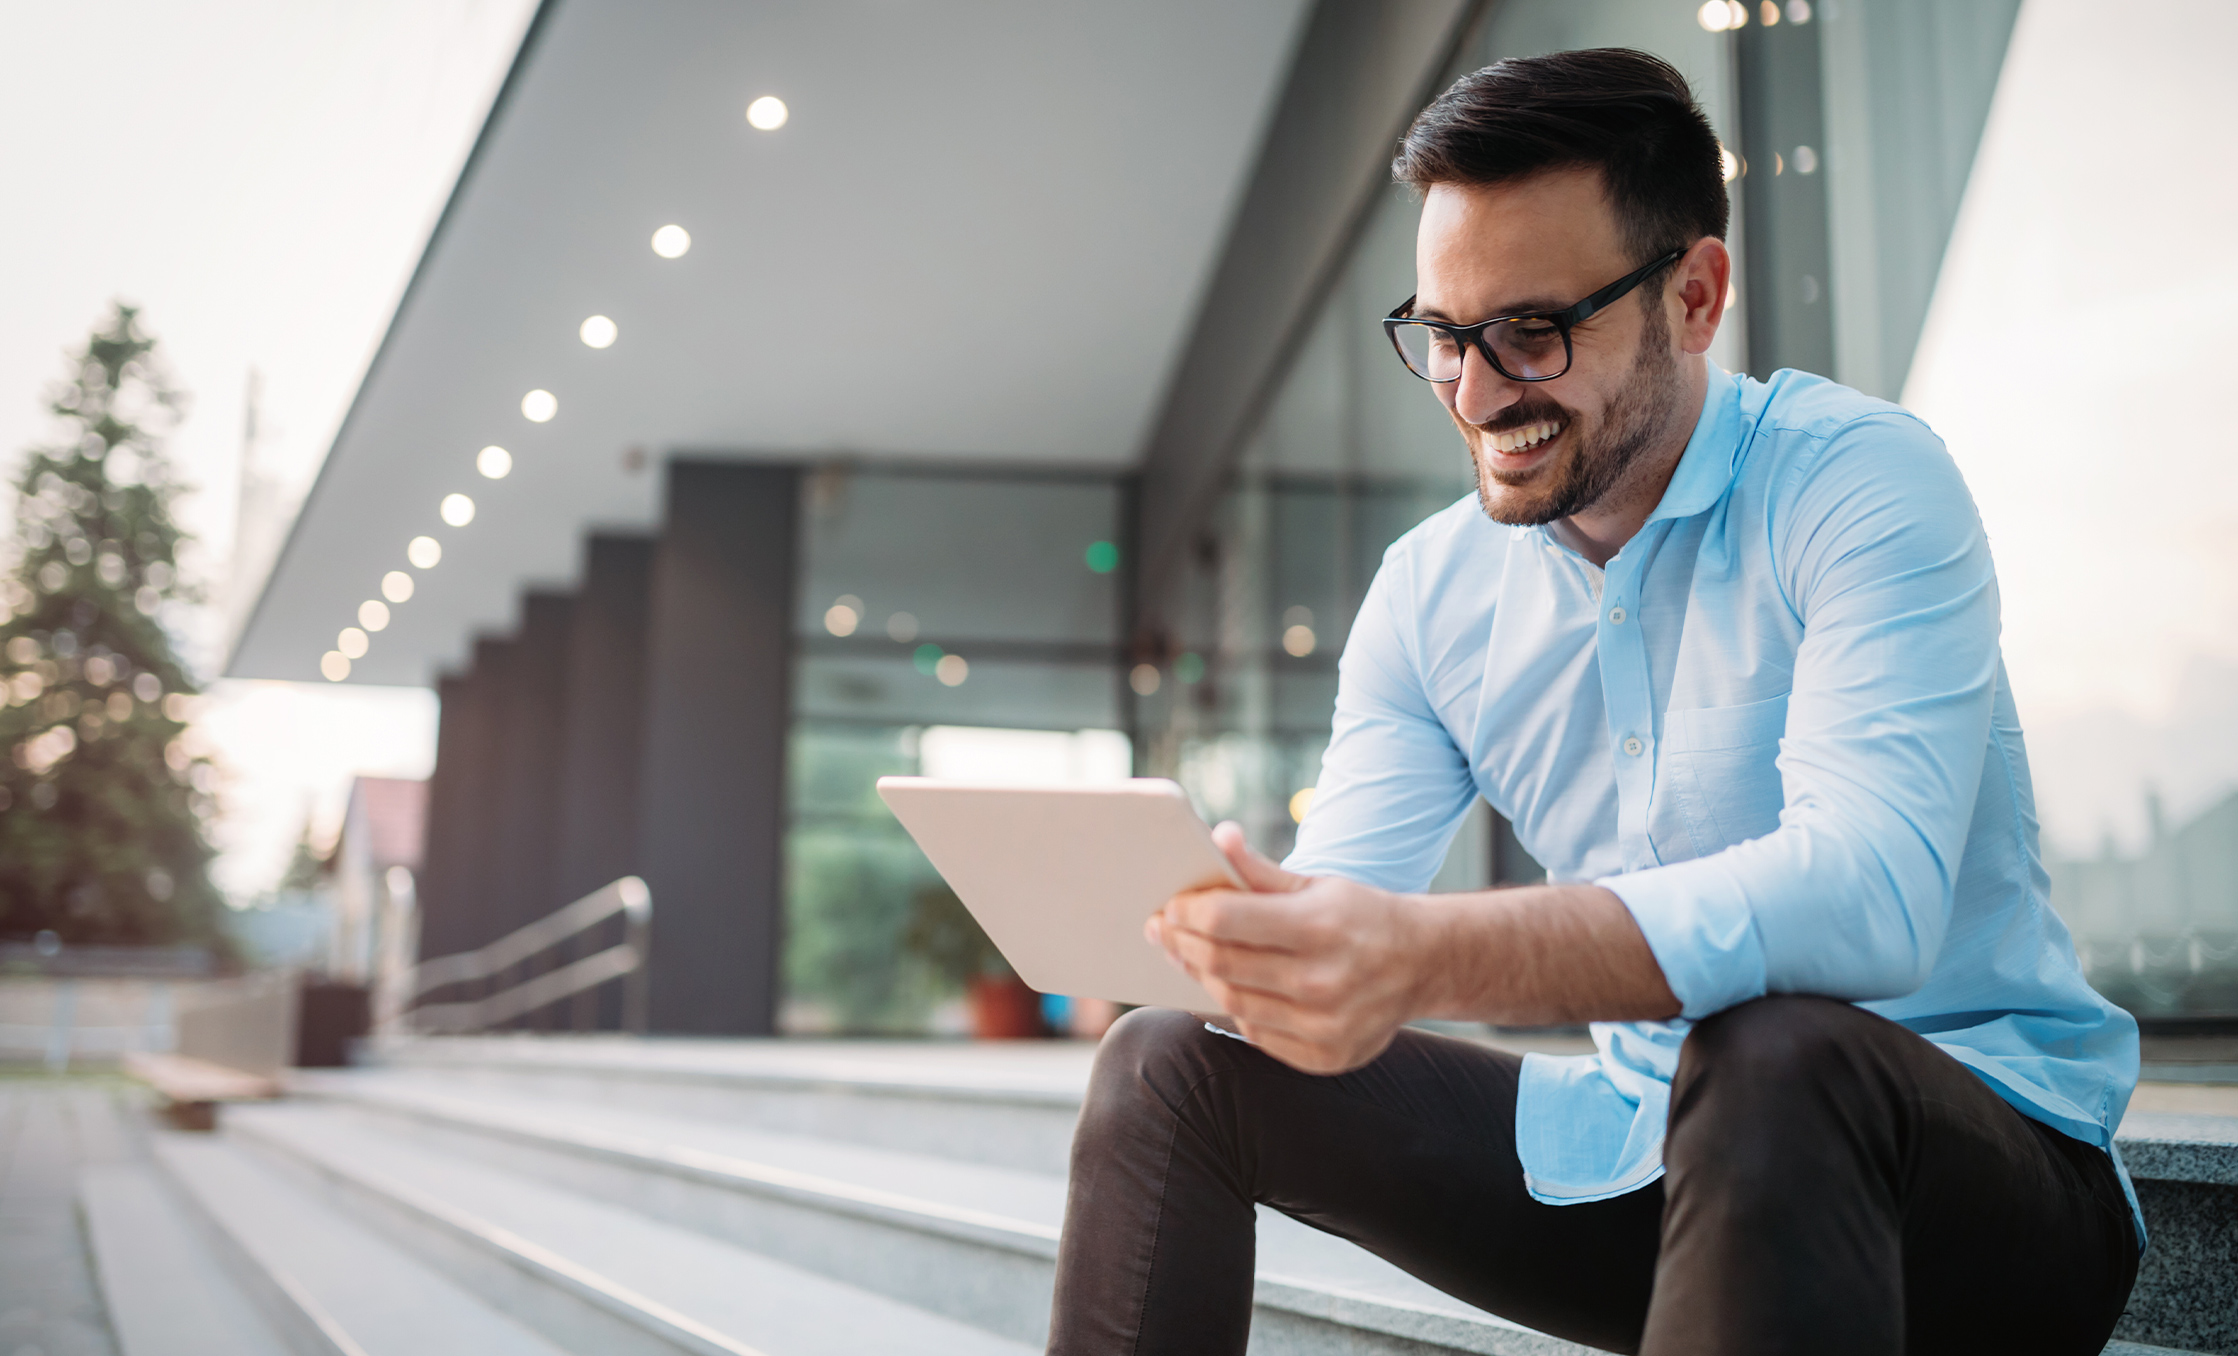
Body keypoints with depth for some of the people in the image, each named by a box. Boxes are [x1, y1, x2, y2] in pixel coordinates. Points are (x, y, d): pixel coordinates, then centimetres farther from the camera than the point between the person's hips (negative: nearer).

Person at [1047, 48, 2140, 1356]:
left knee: (1769, 1053, -40)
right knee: (1171, 1068, -3)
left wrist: (1433, 956, -44)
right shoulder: (1429, 590, 4)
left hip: (1986, 1159, -5)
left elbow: (1870, 889, -31)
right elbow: (1332, 918, -1)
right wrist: (1201, 922, -26)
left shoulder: (1859, 481, -14)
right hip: (1641, 1150, 5)